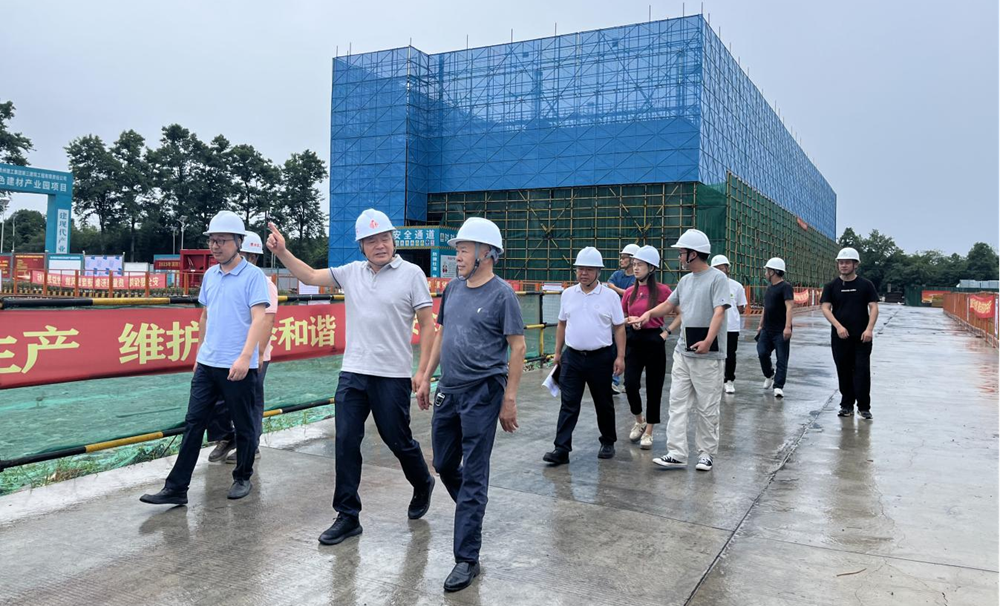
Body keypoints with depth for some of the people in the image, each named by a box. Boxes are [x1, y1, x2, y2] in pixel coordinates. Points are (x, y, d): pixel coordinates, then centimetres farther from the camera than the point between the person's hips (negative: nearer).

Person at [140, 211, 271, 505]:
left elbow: (258, 319, -17)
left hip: (238, 367, -6)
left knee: (245, 427, 8)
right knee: (193, 424, 6)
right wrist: (200, 353, 20)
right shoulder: (210, 275, 11)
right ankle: (176, 488, 10)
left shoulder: (253, 276, -9)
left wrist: (245, 356, -28)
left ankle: (243, 478, 26)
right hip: (207, 365, 6)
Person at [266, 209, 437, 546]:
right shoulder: (351, 273, 8)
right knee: (346, 442, 3)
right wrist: (282, 252, -6)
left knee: (398, 441, 8)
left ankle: (423, 486, 38)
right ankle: (348, 517, 15)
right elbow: (310, 276, 10)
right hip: (353, 373, 5)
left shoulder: (411, 274, -6)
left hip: (393, 376, -4)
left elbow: (427, 324, -6)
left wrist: (423, 370, -11)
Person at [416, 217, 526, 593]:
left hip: (482, 393, -7)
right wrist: (426, 378, 15)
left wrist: (509, 399, -13)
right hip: (448, 390, 7)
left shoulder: (501, 294, -10)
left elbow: (518, 347, -10)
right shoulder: (453, 289, 9)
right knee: (444, 465, 17)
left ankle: (467, 559, 7)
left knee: (473, 475, -2)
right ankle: (472, 510, 44)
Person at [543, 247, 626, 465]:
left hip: (600, 358, -2)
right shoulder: (568, 294, 6)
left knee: (604, 404, 12)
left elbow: (619, 328, -2)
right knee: (568, 404, -2)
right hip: (572, 357, 2)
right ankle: (562, 449, -2)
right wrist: (558, 352, 11)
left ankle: (608, 442, 29)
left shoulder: (610, 296, -4)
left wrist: (620, 357, -7)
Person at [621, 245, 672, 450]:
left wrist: (667, 332, -6)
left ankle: (648, 432, 18)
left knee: (653, 388, 5)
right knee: (630, 384, -5)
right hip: (633, 340, 3)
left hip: (654, 341, -3)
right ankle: (639, 421, 22)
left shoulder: (662, 290, -7)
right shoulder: (629, 292, 6)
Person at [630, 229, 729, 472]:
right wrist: (648, 314, 8)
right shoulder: (685, 280, 14)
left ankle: (706, 454, 16)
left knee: (707, 407, 3)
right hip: (683, 352, 7)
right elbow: (669, 305, 25)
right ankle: (677, 454, 8)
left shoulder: (717, 278, -9)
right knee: (678, 404, 4)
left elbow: (719, 312, -19)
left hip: (708, 355, -7)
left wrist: (708, 341, -31)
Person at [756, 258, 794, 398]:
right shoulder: (769, 288, 15)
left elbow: (789, 307, -20)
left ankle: (778, 386, 1)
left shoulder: (785, 287, -10)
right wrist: (760, 325, 23)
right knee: (762, 353, -1)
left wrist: (787, 327, -29)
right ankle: (769, 375, 23)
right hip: (767, 330, 7)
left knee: (782, 359, -1)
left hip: (780, 331, -7)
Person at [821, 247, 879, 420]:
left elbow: (873, 307, -2)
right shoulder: (832, 287, 5)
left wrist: (869, 329, -16)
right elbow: (825, 308, -3)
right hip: (840, 337, 2)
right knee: (844, 372, 8)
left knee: (862, 371, -4)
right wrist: (838, 326, -18)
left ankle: (864, 407, 4)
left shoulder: (866, 285, 3)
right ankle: (847, 405, 18)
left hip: (861, 337, -1)